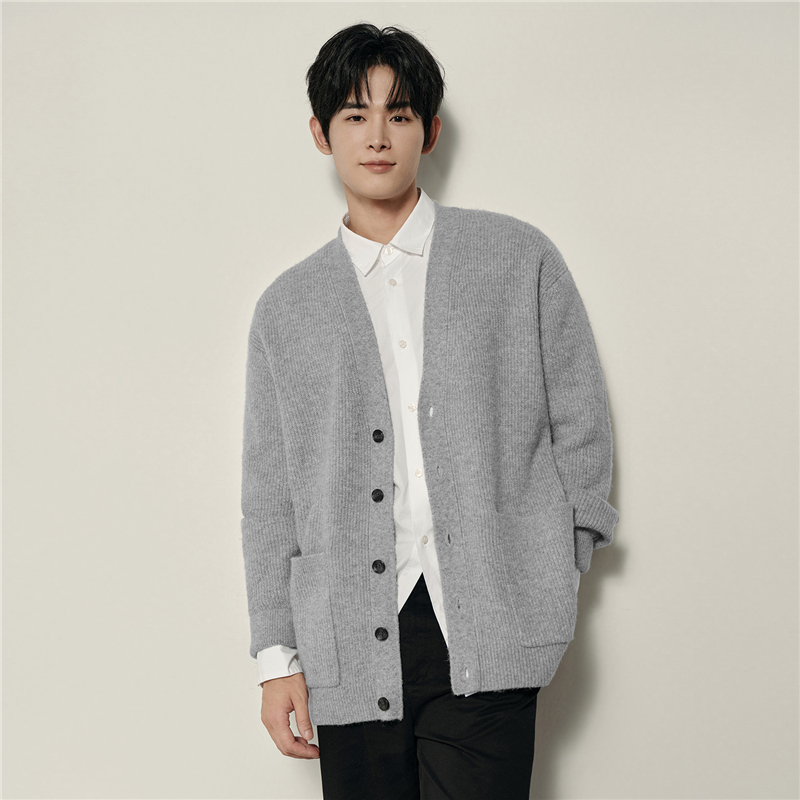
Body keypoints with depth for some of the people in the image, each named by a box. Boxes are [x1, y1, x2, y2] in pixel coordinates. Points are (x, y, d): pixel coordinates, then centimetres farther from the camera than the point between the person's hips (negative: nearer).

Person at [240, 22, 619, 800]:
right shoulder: (286, 308, 11)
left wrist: (555, 578, 4)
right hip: (353, 644, 2)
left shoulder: (518, 258, 7)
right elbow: (269, 494, 11)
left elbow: (580, 423, 9)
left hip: (487, 630, -1)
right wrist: (278, 655, 7)